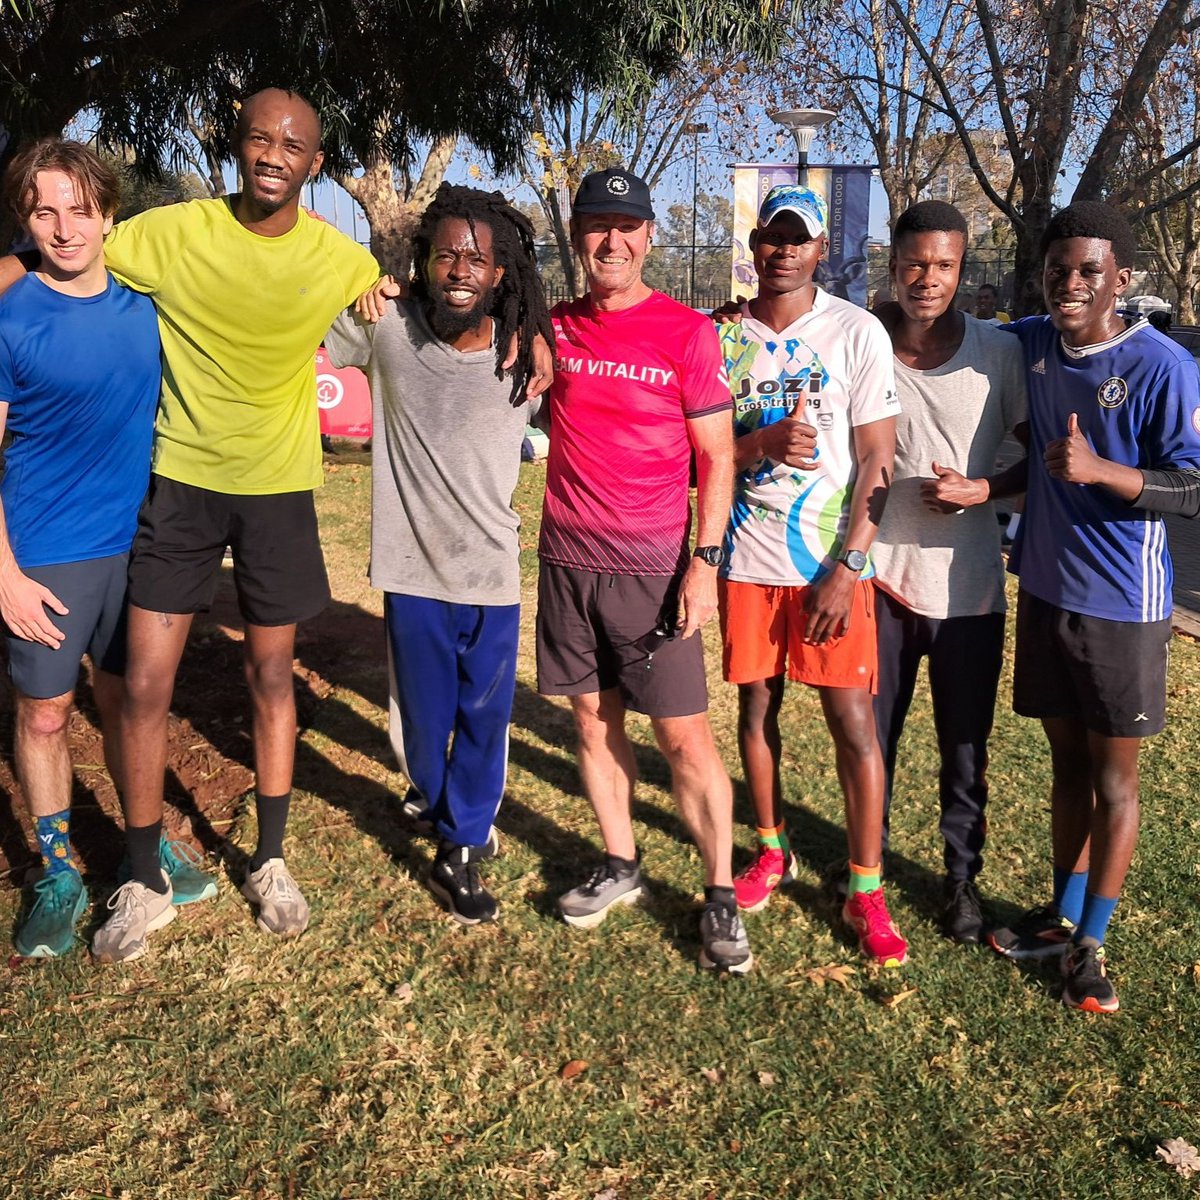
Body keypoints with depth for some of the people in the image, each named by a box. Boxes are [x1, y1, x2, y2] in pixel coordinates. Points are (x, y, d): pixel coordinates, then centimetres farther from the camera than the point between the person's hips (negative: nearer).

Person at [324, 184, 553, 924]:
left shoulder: (526, 353, -7)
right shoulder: (385, 329, -9)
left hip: (493, 572, 0)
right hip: (413, 568, 0)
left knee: (486, 717, 9)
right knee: (425, 716, 15)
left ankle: (461, 850, 29)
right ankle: (441, 805, 45)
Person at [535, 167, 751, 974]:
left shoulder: (687, 332, -3)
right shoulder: (553, 328, 6)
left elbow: (717, 457, -3)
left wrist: (705, 560, -11)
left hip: (654, 567, -4)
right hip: (569, 559, 4)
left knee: (685, 733, -1)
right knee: (594, 718, 12)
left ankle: (721, 896, 12)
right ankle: (620, 867, 29)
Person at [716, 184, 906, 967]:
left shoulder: (858, 333, -4)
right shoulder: (724, 336, 5)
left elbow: (877, 463, -6)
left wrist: (846, 569, -13)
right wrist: (763, 442, -16)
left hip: (833, 563, -3)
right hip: (748, 559, 3)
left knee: (853, 721, -4)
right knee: (756, 706, 12)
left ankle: (866, 891, 9)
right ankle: (772, 851, 31)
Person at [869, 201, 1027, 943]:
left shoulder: (999, 353, -5)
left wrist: (984, 489, -14)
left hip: (968, 583, 0)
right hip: (881, 576, 1)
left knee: (966, 747, 11)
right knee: (871, 735, 13)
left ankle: (964, 876, 30)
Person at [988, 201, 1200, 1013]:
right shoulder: (1030, 344, 3)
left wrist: (1102, 471, -29)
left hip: (1121, 604, -5)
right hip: (1046, 590, 5)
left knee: (1113, 776, 7)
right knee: (1067, 761, 17)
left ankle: (1091, 943, 21)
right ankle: (1063, 916, 32)